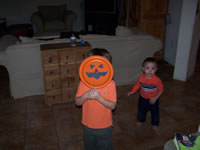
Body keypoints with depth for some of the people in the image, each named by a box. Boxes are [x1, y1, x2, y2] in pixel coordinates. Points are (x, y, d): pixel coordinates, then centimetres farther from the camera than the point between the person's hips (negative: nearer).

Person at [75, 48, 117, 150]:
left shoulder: (110, 84, -19)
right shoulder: (84, 82, -13)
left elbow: (112, 105, -18)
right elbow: (77, 102, -8)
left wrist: (98, 97, -33)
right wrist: (86, 95, -28)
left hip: (104, 126, -2)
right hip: (87, 125, 3)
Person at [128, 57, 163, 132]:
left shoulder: (157, 80, -28)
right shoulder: (141, 77, -19)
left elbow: (161, 90, -18)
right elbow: (137, 85, -1)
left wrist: (155, 98, -26)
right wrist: (132, 92, -7)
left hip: (153, 99, -2)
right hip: (143, 98, 3)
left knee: (155, 112, 17)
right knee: (141, 110, 23)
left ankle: (155, 124, 42)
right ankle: (140, 120, 50)